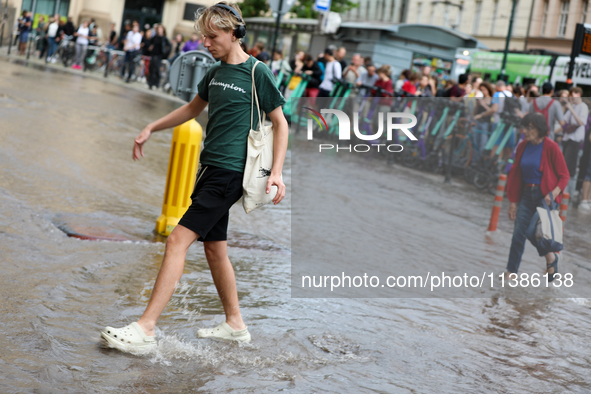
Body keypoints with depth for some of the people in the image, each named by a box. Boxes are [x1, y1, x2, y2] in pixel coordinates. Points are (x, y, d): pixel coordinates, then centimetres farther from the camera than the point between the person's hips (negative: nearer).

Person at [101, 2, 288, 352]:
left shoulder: (258, 73, -9)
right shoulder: (215, 73, 13)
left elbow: (281, 124, -5)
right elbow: (194, 108, 29)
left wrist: (276, 173, -13)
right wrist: (151, 129, 26)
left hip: (229, 174, -8)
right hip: (210, 168, 8)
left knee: (178, 240, -13)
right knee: (214, 247, 13)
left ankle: (145, 329, -13)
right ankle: (235, 324, 26)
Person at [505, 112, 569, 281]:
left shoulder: (551, 147, -12)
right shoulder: (523, 146, 4)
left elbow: (564, 175, -7)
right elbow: (516, 174, 10)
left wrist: (553, 194, -22)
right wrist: (513, 202, 9)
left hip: (545, 196, -5)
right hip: (526, 194, 5)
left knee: (531, 230, -15)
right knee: (518, 232, 0)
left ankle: (551, 257, 13)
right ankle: (511, 272, 9)